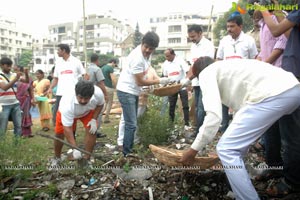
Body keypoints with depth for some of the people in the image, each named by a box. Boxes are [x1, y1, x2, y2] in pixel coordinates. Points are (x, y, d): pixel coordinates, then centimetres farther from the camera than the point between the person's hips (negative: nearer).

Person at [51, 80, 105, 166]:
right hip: (67, 112, -1)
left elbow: (100, 104, -11)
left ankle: (86, 159, -2)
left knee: (92, 131, -17)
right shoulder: (67, 104, -46)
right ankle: (57, 158, 26)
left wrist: (94, 119, -23)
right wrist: (75, 148, -42)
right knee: (59, 133, -3)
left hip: (88, 111, 2)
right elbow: (67, 129, -39)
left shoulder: (98, 93, -38)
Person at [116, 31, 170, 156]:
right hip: (126, 91, -10)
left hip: (134, 91, 10)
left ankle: (129, 150, 28)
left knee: (132, 123, 16)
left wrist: (149, 85, 9)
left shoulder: (147, 54, 2)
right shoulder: (137, 57, -26)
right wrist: (159, 81, -12)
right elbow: (140, 81, -22)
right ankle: (127, 154, 0)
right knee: (131, 124, -10)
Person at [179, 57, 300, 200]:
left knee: (226, 149, -5)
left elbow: (214, 115, -7)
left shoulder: (206, 73, 8)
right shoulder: (227, 68, 33)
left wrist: (194, 149, 1)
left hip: (271, 95, -10)